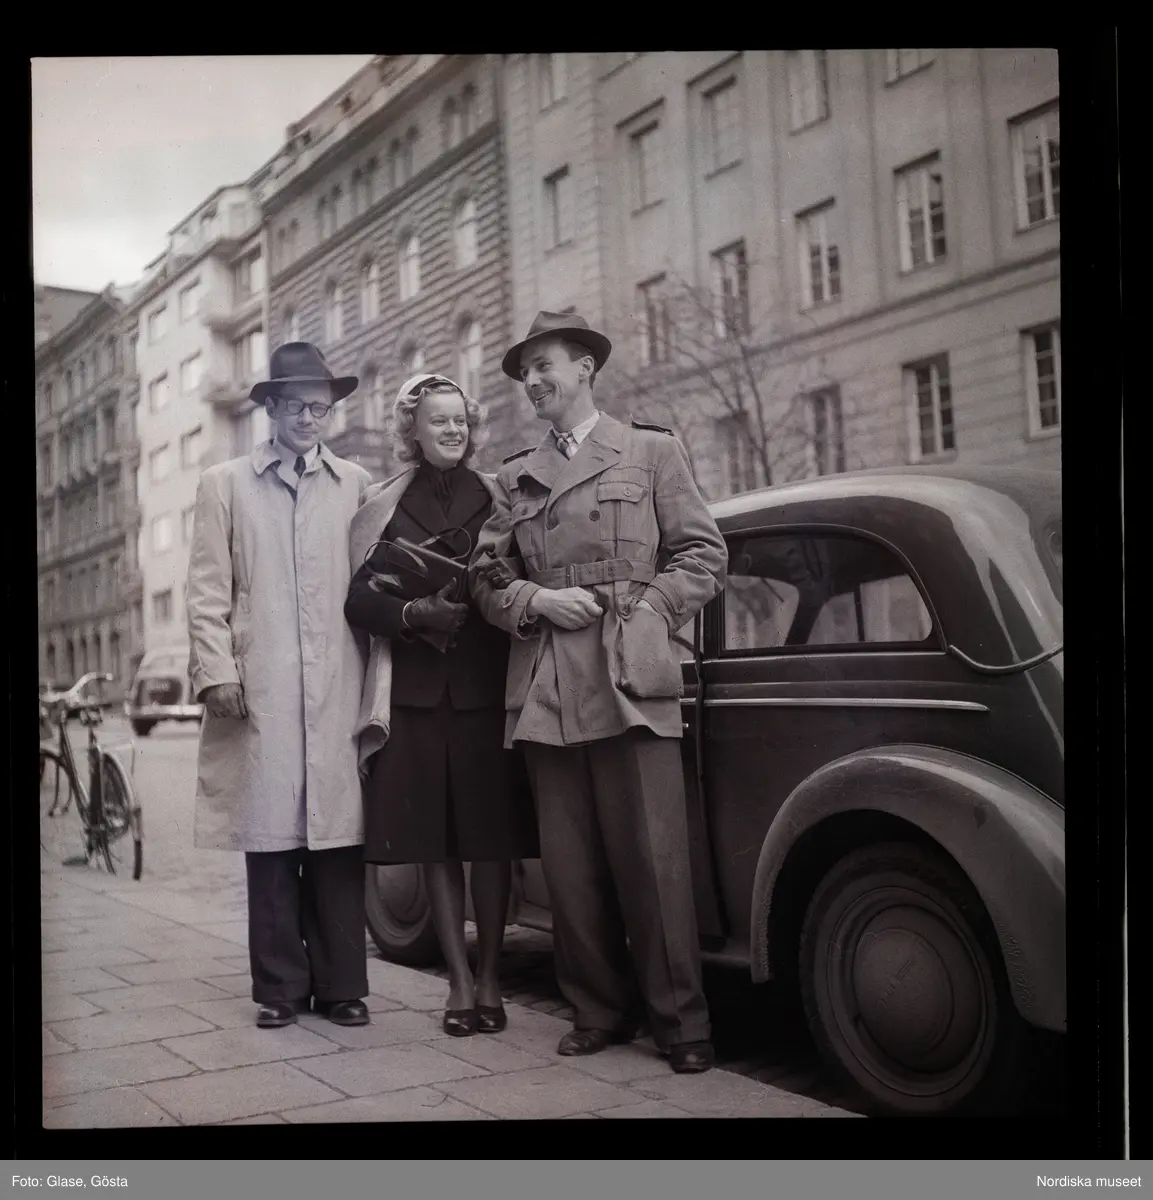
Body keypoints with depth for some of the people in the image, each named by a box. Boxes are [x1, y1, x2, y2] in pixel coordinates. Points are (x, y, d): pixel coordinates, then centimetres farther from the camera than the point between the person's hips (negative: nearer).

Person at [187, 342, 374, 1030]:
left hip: (340, 689, 0)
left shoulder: (358, 486, 14)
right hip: (260, 692, 0)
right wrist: (218, 673, -4)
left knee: (339, 838, 0)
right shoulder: (226, 485, 13)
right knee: (271, 839, 1)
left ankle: (341, 985, 9)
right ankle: (280, 987, 11)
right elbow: (209, 592, 7)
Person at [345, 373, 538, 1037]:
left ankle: (489, 976, 12)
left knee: (491, 837, 0)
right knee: (436, 840, 3)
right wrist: (413, 614, -14)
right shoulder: (384, 506, 10)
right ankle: (460, 981, 12)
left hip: (488, 687, -1)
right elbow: (358, 600, 3)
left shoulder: (498, 497, 9)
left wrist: (476, 605, -15)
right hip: (417, 689, 1)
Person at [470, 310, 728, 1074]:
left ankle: (681, 1021, 7)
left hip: (631, 684, -3)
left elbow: (702, 556, 6)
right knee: (571, 866, 5)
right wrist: (538, 600, -5)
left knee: (652, 861, -5)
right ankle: (600, 1011, 18)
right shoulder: (515, 477, 19)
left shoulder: (652, 451, 10)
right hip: (545, 692, 4)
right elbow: (489, 579, 14)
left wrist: (645, 617, -6)